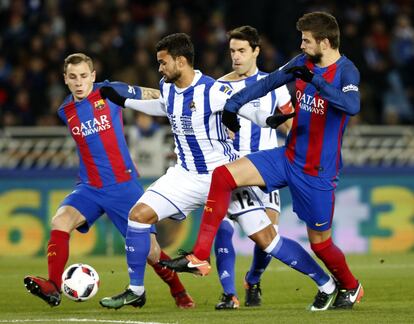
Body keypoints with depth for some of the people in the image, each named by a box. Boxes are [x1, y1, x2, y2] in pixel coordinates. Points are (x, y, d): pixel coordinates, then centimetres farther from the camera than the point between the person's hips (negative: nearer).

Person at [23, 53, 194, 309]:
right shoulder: (66, 112, 8)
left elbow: (151, 95, 9)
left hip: (124, 185, -3)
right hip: (90, 189, 3)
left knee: (149, 248, -4)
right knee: (61, 220, -26)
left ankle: (179, 292, 21)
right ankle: (53, 287, -32)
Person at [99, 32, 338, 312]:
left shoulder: (213, 91, -20)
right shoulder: (167, 88, 1)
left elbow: (246, 110, -17)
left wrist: (270, 119, -39)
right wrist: (124, 101, 28)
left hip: (225, 174, -6)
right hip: (187, 175, 6)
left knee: (266, 239, -10)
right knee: (139, 215, -7)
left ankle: (327, 285, 1)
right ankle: (135, 290, 8)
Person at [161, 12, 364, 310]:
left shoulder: (345, 70, -17)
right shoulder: (304, 62, 3)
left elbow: (352, 106, -37)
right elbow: (270, 82, 13)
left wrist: (315, 80, -43)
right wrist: (232, 104, 6)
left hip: (319, 173, -6)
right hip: (288, 158, 6)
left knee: (320, 242, 5)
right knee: (223, 175, -11)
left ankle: (351, 288, 37)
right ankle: (200, 256, -10)